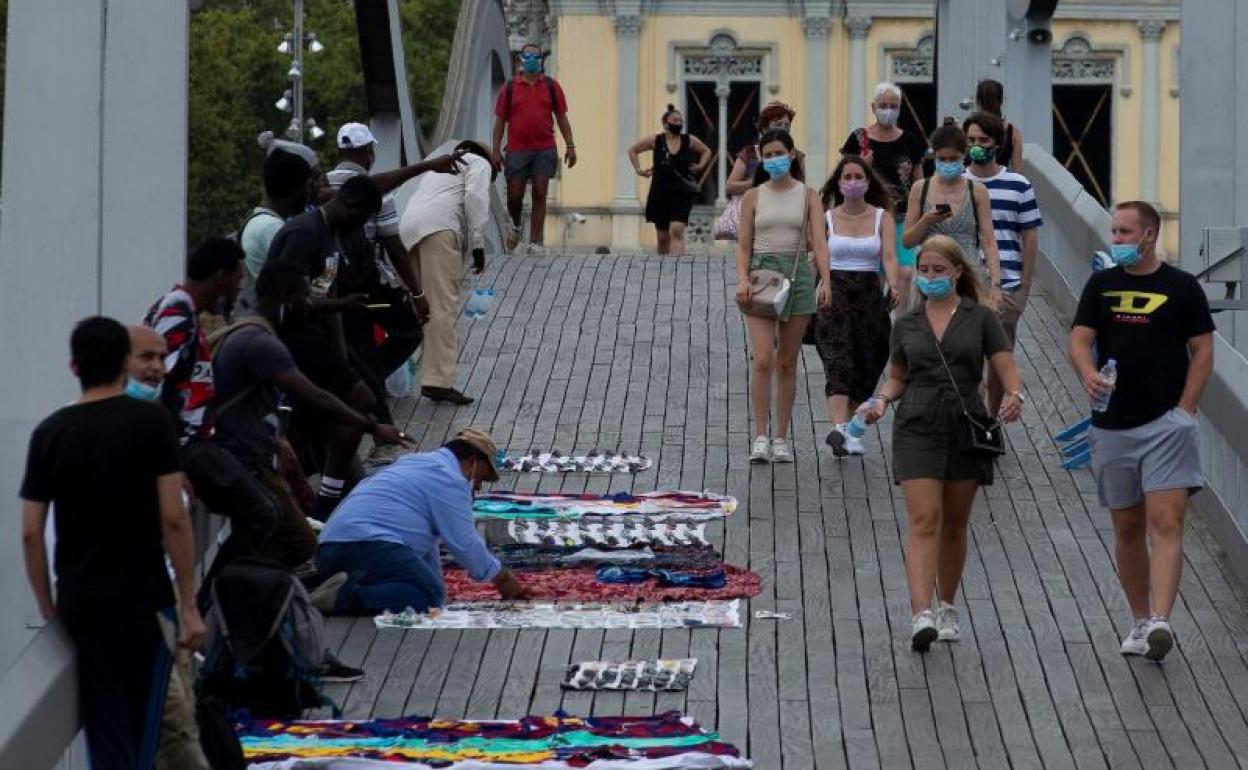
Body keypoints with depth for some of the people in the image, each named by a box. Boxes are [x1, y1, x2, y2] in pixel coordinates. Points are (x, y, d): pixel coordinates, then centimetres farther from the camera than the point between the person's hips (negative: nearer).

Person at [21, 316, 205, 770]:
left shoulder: (49, 434, 3)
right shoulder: (150, 422, -6)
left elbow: (30, 533, 2)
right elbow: (173, 519, -10)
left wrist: (48, 609, 12)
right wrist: (189, 605, -6)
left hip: (79, 601, 3)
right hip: (143, 599, -2)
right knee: (141, 731, 10)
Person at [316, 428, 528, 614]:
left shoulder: (416, 463, 33)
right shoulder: (449, 479, 1)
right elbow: (465, 544, -2)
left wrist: (436, 583, 36)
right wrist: (502, 578, 12)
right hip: (369, 545, -10)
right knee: (429, 596, -19)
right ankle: (347, 595, -30)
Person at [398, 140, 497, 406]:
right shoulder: (480, 163, 17)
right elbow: (475, 197, -2)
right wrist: (477, 243, -4)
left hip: (408, 229, 8)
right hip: (439, 227, -8)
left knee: (421, 303, 15)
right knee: (443, 306, -11)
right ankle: (439, 381, -18)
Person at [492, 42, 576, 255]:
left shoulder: (551, 86, 7)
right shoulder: (510, 87, 5)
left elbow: (561, 117, 9)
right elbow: (500, 120, 6)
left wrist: (569, 145, 3)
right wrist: (496, 150, 0)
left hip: (545, 150, 0)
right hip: (517, 150, 0)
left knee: (540, 194, -2)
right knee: (515, 195, 2)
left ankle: (536, 242, 1)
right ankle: (515, 225, 32)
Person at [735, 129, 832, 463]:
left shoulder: (807, 196, 7)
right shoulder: (753, 197, 7)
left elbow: (818, 242, -1)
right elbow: (743, 245, 5)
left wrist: (825, 281, -15)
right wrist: (742, 279, -12)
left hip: (798, 274, 1)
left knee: (787, 363, 6)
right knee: (763, 360, -13)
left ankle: (781, 438, 12)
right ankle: (761, 437, -10)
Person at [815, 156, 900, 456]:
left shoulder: (882, 217, 4)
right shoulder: (826, 218, 4)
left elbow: (889, 256, -10)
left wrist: (893, 286, -27)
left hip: (869, 295, 2)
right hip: (834, 294, -2)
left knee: (866, 367, 6)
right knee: (838, 363, -19)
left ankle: (850, 431, 22)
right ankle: (839, 428, -34)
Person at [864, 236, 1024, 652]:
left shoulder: (980, 318, 3)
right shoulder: (906, 325, 9)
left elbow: (1006, 368, -2)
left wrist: (1014, 395, -24)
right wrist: (882, 399, -4)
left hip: (966, 428, 0)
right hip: (917, 429, 0)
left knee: (954, 525, 10)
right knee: (924, 521, -13)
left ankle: (946, 609, 26)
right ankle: (921, 615, -23)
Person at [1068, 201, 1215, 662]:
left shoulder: (1182, 288, 2)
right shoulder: (1101, 286, 10)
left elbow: (1202, 351, 3)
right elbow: (1079, 339, 3)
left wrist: (1185, 410, -7)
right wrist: (1088, 374, -19)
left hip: (1166, 424, -4)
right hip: (1113, 426, 4)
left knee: (1166, 523, -15)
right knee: (1127, 528, 10)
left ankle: (1160, 621, -25)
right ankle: (1140, 622, 20)